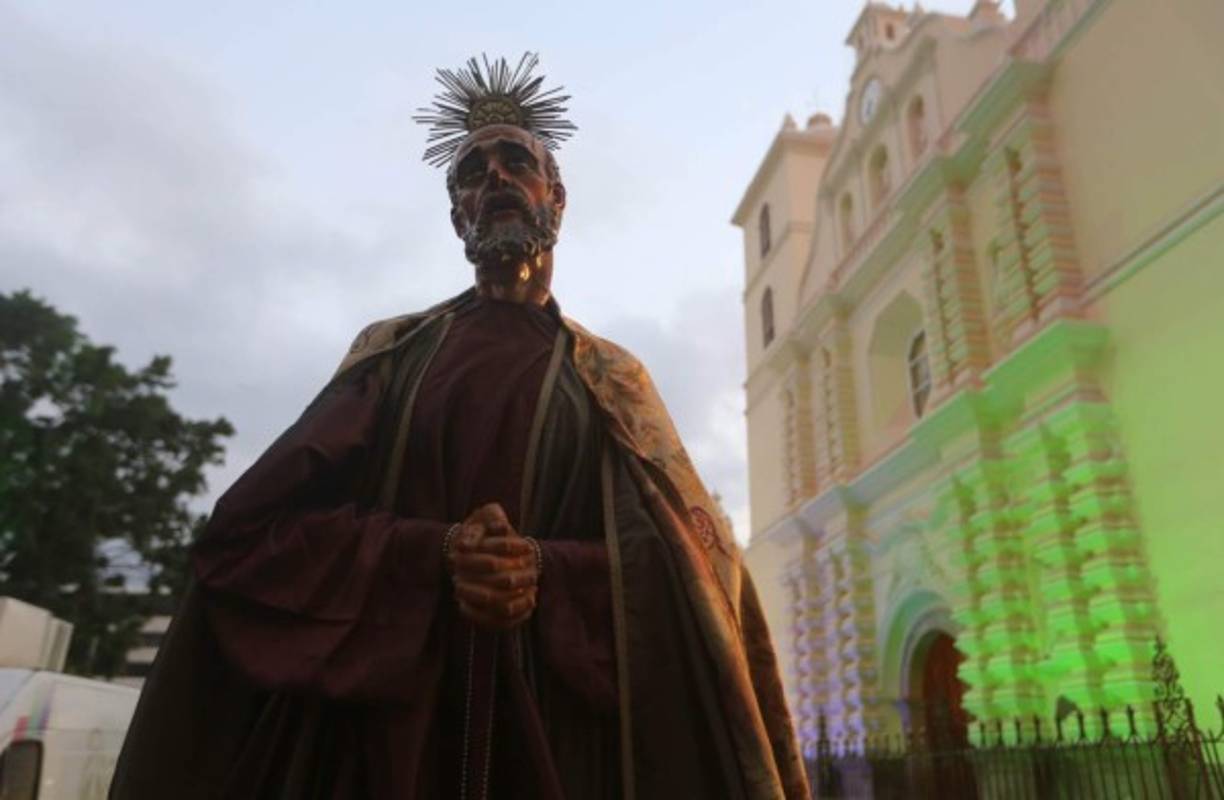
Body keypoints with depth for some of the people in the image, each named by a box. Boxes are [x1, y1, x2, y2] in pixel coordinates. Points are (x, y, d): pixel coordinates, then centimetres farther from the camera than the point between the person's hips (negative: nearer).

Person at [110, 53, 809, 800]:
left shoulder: (611, 380, 8)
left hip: (555, 726, 0)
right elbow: (247, 531, -2)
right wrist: (432, 554, -17)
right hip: (376, 713, 1)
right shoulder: (391, 352, 7)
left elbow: (675, 568, -2)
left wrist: (549, 573, -22)